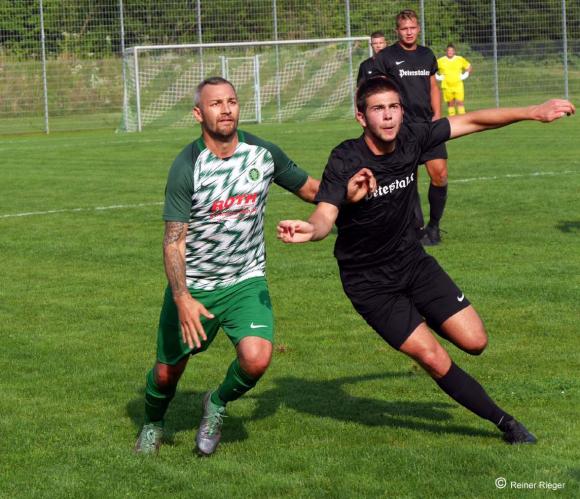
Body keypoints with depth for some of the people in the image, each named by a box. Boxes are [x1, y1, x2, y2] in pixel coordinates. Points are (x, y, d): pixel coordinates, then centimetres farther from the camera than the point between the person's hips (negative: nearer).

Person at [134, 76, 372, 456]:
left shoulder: (264, 153, -6)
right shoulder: (187, 166, -16)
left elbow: (310, 189, 9)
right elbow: (173, 241, -17)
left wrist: (345, 193, -14)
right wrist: (182, 299, -30)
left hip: (246, 282, 2)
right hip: (192, 286, -1)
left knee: (256, 358, -23)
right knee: (167, 373, 6)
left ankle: (218, 404, 11)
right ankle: (154, 423, 42)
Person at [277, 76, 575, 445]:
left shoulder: (411, 138, -10)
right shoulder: (345, 161, -24)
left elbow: (472, 122, 1)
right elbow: (326, 216, -36)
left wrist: (534, 112, 0)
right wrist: (310, 230, -60)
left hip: (412, 260, 5)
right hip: (369, 282, -5)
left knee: (475, 341, -1)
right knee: (435, 360, -12)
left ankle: (425, 320, 32)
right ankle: (503, 421, 7)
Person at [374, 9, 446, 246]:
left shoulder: (427, 55, 13)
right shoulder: (386, 57, -2)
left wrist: (437, 115, 6)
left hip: (428, 124, 4)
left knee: (439, 174, -6)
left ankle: (434, 225, 11)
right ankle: (418, 228, 5)